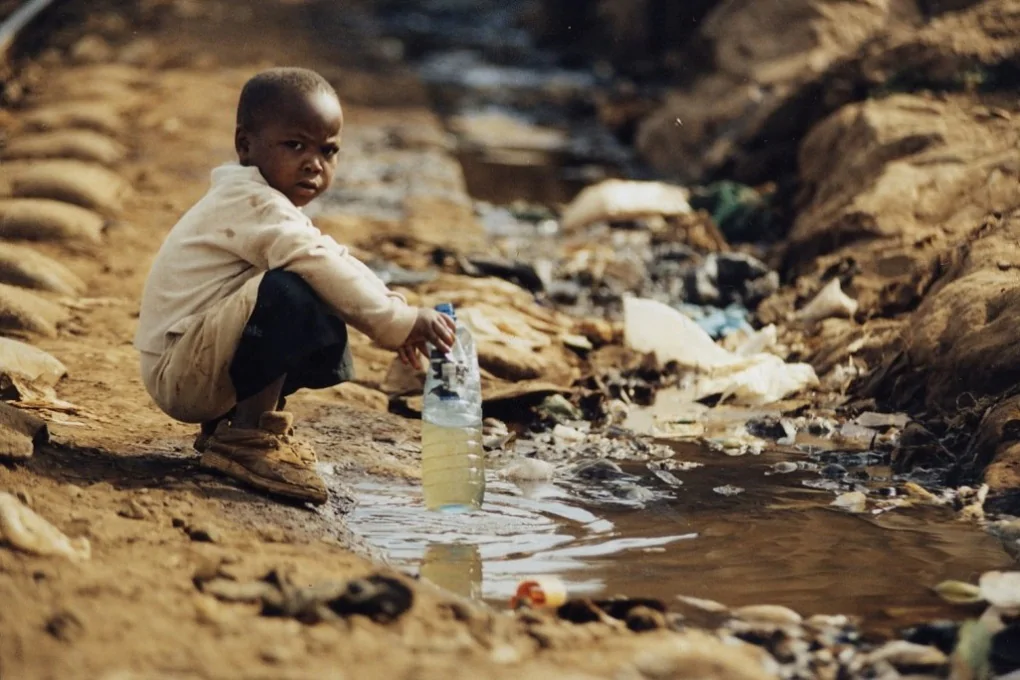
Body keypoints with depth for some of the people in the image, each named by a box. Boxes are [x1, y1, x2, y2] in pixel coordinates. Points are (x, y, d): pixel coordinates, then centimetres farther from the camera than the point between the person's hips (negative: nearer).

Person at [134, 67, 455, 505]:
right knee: (290, 291, -28)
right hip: (178, 374, -11)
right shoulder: (250, 203, -17)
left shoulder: (271, 210, 17)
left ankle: (229, 421, 15)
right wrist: (398, 321, -27)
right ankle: (249, 435, -21)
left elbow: (337, 263, 13)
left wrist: (394, 317, -2)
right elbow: (318, 266, -29)